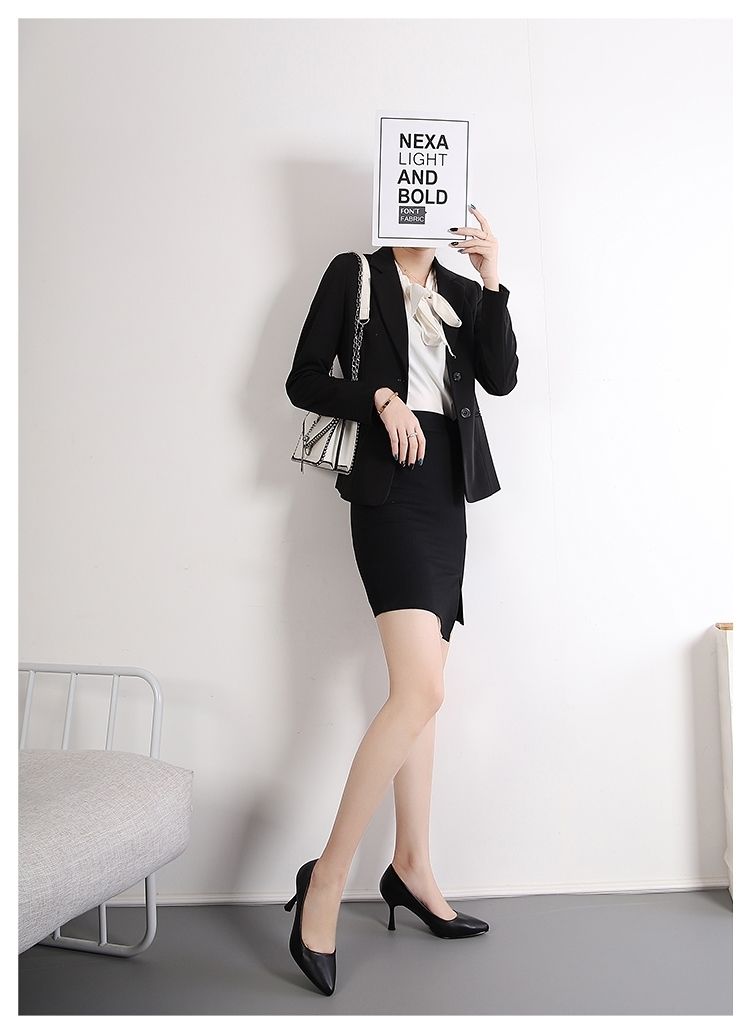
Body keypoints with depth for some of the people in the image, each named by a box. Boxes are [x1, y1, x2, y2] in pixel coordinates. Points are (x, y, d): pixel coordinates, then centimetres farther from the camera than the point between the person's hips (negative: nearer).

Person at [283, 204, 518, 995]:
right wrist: (381, 399, -16)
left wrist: (492, 282, -2)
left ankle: (411, 868, 20)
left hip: (447, 492, 7)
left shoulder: (463, 291, 18)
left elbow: (502, 378, 4)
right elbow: (303, 381, -2)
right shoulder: (353, 275, 4)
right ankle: (326, 877, -7)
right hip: (389, 491, -6)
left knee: (418, 687, 9)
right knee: (422, 690, -19)